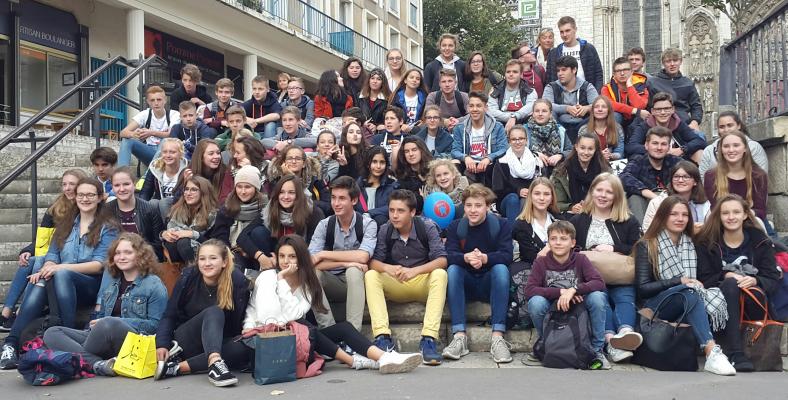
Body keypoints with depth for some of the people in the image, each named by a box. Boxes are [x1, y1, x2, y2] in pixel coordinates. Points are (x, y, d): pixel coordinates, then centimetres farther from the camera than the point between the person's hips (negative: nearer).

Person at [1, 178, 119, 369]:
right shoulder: (65, 224, 22)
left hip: (93, 286, -3)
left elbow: (99, 265, -7)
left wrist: (62, 267, -20)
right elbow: (52, 255, 12)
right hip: (61, 283, 4)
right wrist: (47, 269, -14)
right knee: (38, 284, -31)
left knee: (62, 275, -35)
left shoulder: (108, 227, 5)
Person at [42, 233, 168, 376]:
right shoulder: (112, 284, 24)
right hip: (105, 343, 8)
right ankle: (98, 363, -31)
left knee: (109, 324, -38)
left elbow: (155, 324, -6)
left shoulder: (154, 285, 3)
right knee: (51, 333, -8)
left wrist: (115, 322, -10)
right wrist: (95, 325, 7)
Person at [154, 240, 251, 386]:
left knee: (242, 350, -32)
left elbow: (236, 324, -5)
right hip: (186, 343, -1)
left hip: (218, 344, 1)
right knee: (214, 312, -29)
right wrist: (162, 344, -17)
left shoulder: (238, 281, -12)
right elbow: (169, 315, -4)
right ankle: (215, 363, -54)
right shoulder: (188, 277, -9)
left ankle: (177, 367, -33)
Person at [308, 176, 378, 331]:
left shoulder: (368, 224, -9)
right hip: (331, 283, 2)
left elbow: (362, 257, -26)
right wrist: (345, 262, -27)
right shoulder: (324, 225, -3)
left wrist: (323, 254, -19)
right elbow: (311, 262, -15)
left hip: (356, 282, -2)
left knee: (353, 271, -34)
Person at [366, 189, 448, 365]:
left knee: (439, 274, -33)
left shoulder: (427, 227, -10)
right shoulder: (385, 230, -4)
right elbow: (373, 261, -9)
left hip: (423, 284, -2)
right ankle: (383, 337, -34)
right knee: (370, 276, -23)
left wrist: (415, 271, -35)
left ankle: (429, 339, -38)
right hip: (395, 287, 2)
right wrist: (387, 268, -32)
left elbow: (442, 260, -19)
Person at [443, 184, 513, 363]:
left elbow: (507, 255, -16)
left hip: (490, 284, -1)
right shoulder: (455, 226, 3)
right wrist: (466, 258, -37)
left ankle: (498, 337, -35)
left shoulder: (502, 225, -1)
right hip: (466, 285, 1)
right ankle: (459, 336, -33)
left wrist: (484, 258, -37)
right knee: (452, 269, -28)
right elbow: (449, 255, -13)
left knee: (501, 268, -31)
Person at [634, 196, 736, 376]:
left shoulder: (691, 245, 18)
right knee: (690, 294, -36)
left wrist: (697, 284, -8)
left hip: (688, 306, 4)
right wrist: (679, 281, -15)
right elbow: (643, 288, -6)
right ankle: (711, 352, -49)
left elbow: (700, 278, 17)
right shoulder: (647, 246, 3)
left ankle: (711, 354, -40)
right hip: (654, 305, -4)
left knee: (715, 297, -30)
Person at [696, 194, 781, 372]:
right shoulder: (707, 243, 6)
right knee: (730, 284, -35)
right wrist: (726, 276, -18)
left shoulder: (760, 241, 8)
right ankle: (735, 354, -44)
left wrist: (755, 281, -21)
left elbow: (773, 279, 1)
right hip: (720, 300, 0)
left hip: (754, 304, 0)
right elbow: (704, 279, 0)